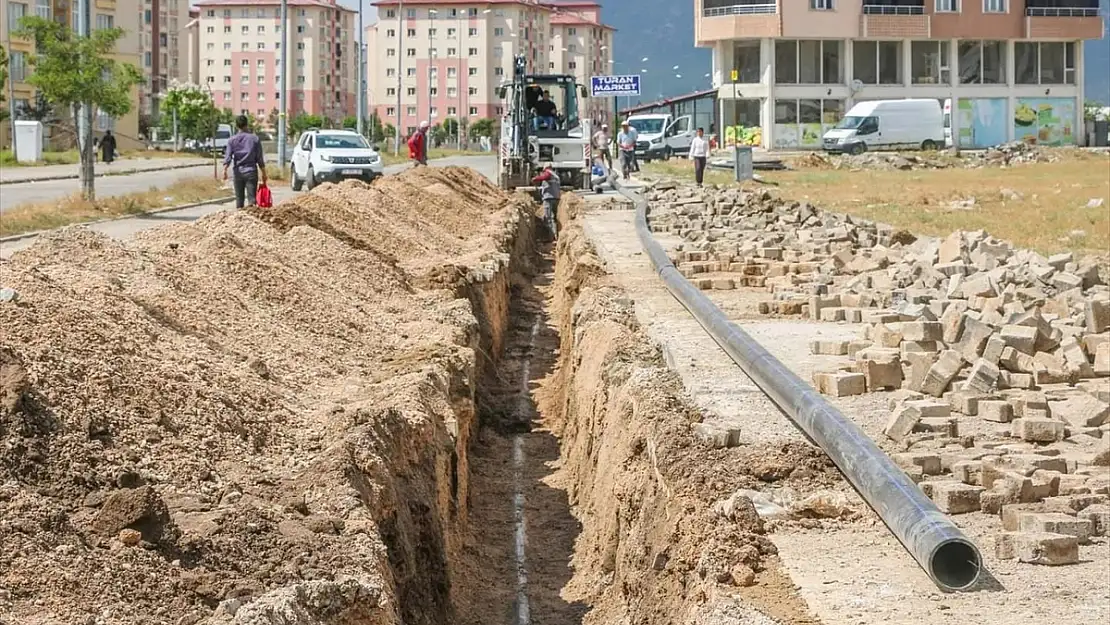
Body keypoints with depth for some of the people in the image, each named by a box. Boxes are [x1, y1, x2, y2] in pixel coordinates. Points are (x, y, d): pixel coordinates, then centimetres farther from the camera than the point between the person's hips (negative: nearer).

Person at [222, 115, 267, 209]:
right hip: (251, 171, -2)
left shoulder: (232, 140, 2)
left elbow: (228, 157, -8)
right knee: (251, 198, -5)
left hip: (238, 172, 2)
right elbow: (260, 158, 1)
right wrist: (263, 173, 8)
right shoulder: (255, 139, 0)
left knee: (239, 199, 10)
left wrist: (225, 170, -12)